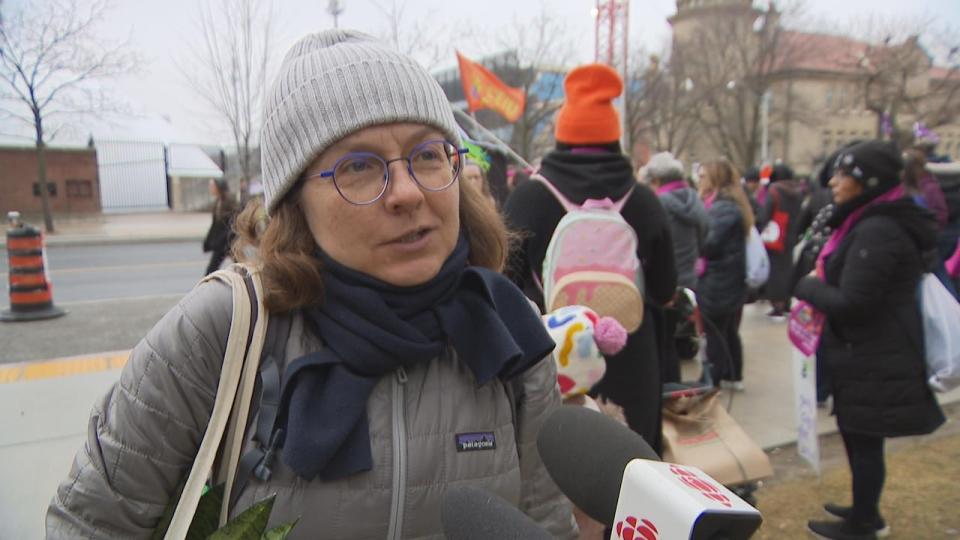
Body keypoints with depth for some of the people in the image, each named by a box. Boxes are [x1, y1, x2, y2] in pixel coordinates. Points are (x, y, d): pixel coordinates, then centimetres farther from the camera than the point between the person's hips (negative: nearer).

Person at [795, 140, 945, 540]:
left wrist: (808, 286, -9)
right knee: (858, 436, 21)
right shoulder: (877, 223, 11)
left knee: (864, 441, 5)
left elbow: (851, 304, -26)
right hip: (871, 356, 10)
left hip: (872, 362, -10)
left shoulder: (876, 231, -24)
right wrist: (819, 283, 4)